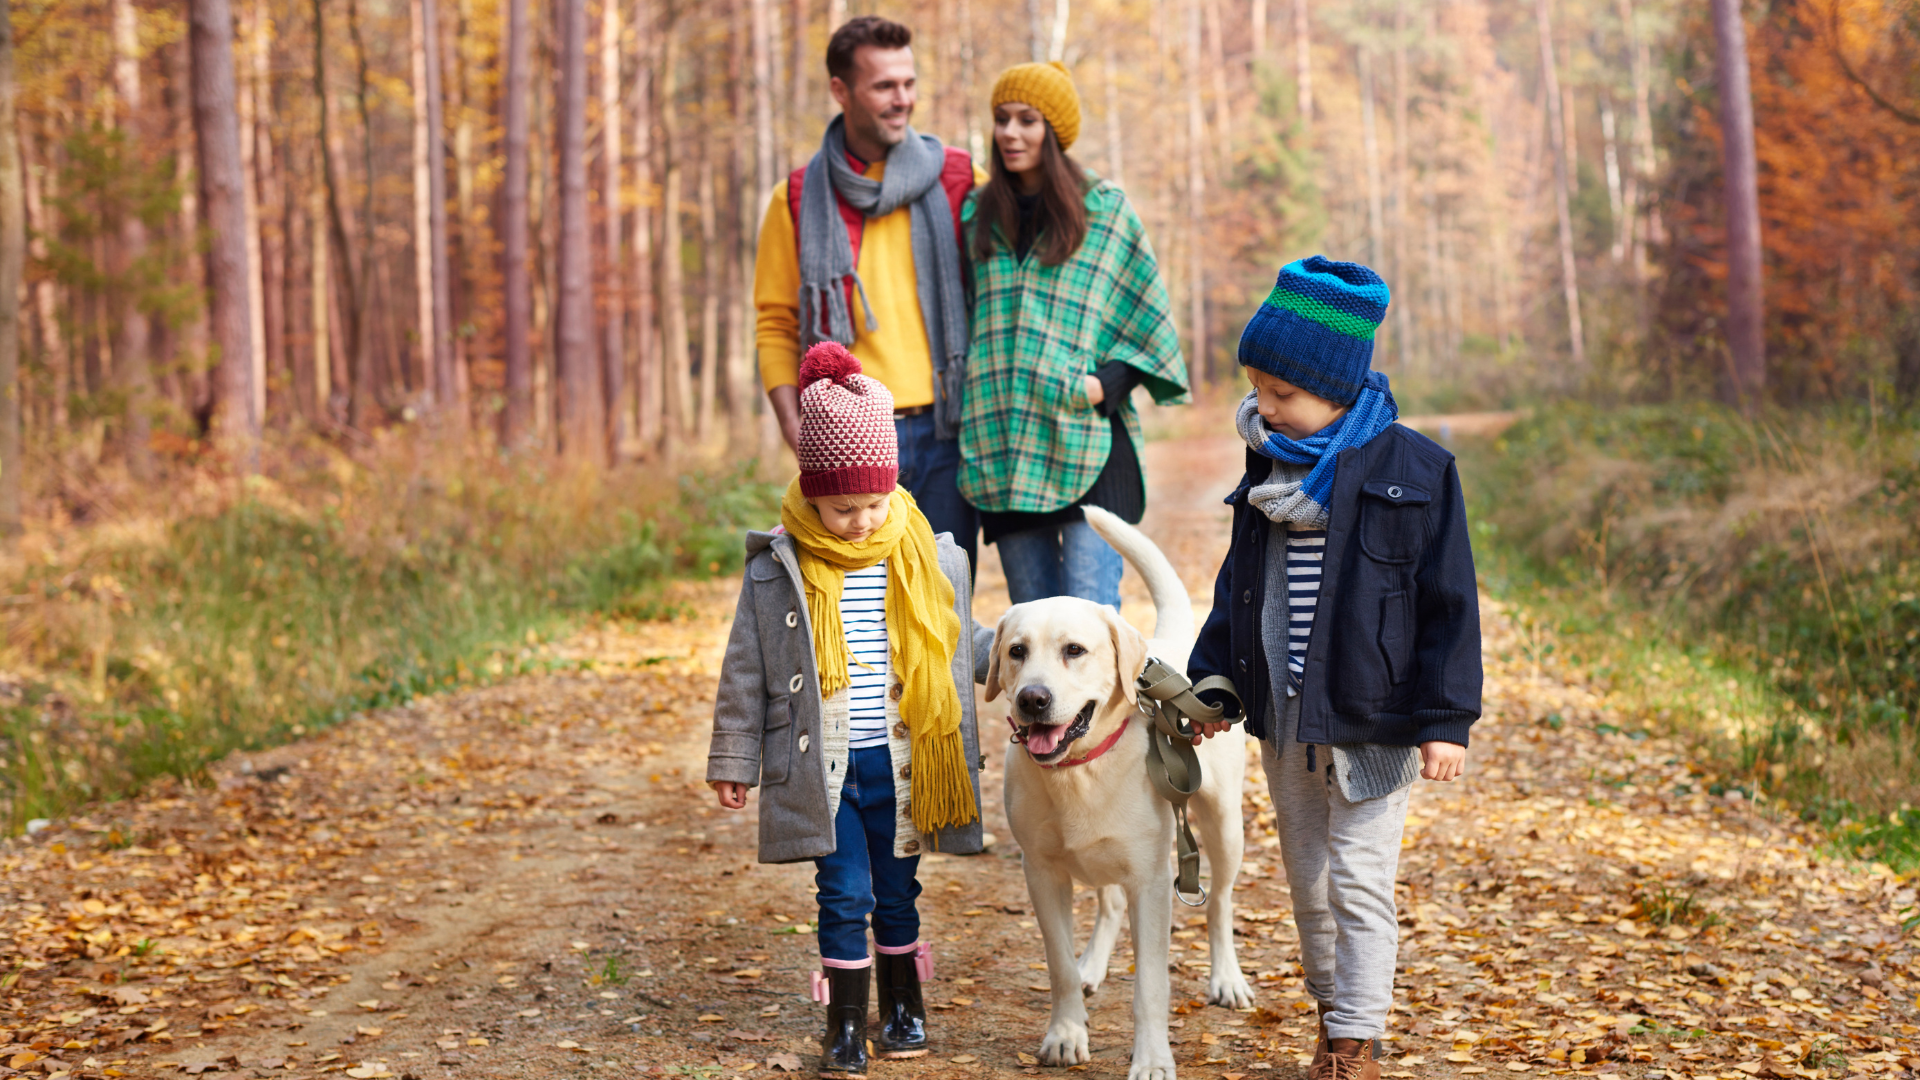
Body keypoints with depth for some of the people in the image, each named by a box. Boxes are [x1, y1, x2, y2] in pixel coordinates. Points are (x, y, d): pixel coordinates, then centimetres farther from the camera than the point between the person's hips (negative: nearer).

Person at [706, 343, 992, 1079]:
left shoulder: (927, 562, 1)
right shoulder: (777, 570, -5)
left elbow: (963, 647, 15)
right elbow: (746, 671, 1)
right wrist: (734, 759, 3)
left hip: (900, 762, 2)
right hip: (821, 769, -2)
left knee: (896, 890, 12)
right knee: (844, 893, -1)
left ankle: (904, 1005, 29)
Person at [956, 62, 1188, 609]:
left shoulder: (1105, 209, 4)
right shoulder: (978, 216, 14)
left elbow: (1148, 316, 6)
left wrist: (1112, 379, -8)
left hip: (1090, 444, -3)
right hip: (1002, 445, 3)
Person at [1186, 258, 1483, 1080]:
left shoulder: (1413, 472, -10)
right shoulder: (1268, 467, 7)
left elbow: (1447, 602, -9)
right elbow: (1238, 587, 16)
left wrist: (1445, 717, -11)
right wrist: (1211, 682, 9)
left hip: (1370, 721, -6)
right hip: (1283, 715, 6)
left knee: (1359, 882, -2)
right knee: (1307, 879, 15)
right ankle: (1332, 1008, 30)